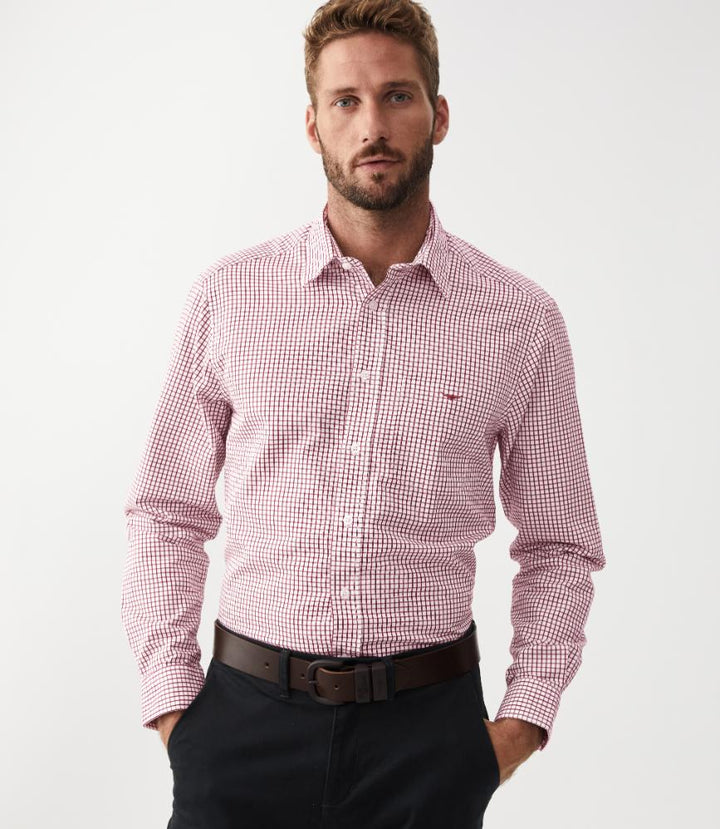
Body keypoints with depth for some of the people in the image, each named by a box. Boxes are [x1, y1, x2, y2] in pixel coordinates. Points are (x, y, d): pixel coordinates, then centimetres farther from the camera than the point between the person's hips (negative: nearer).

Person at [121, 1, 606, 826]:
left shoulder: (522, 318, -1)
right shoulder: (228, 295, 0)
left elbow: (559, 546, 7)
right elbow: (166, 516, 4)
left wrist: (523, 719, -2)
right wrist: (170, 702, -2)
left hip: (428, 727, 0)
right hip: (246, 718, 0)